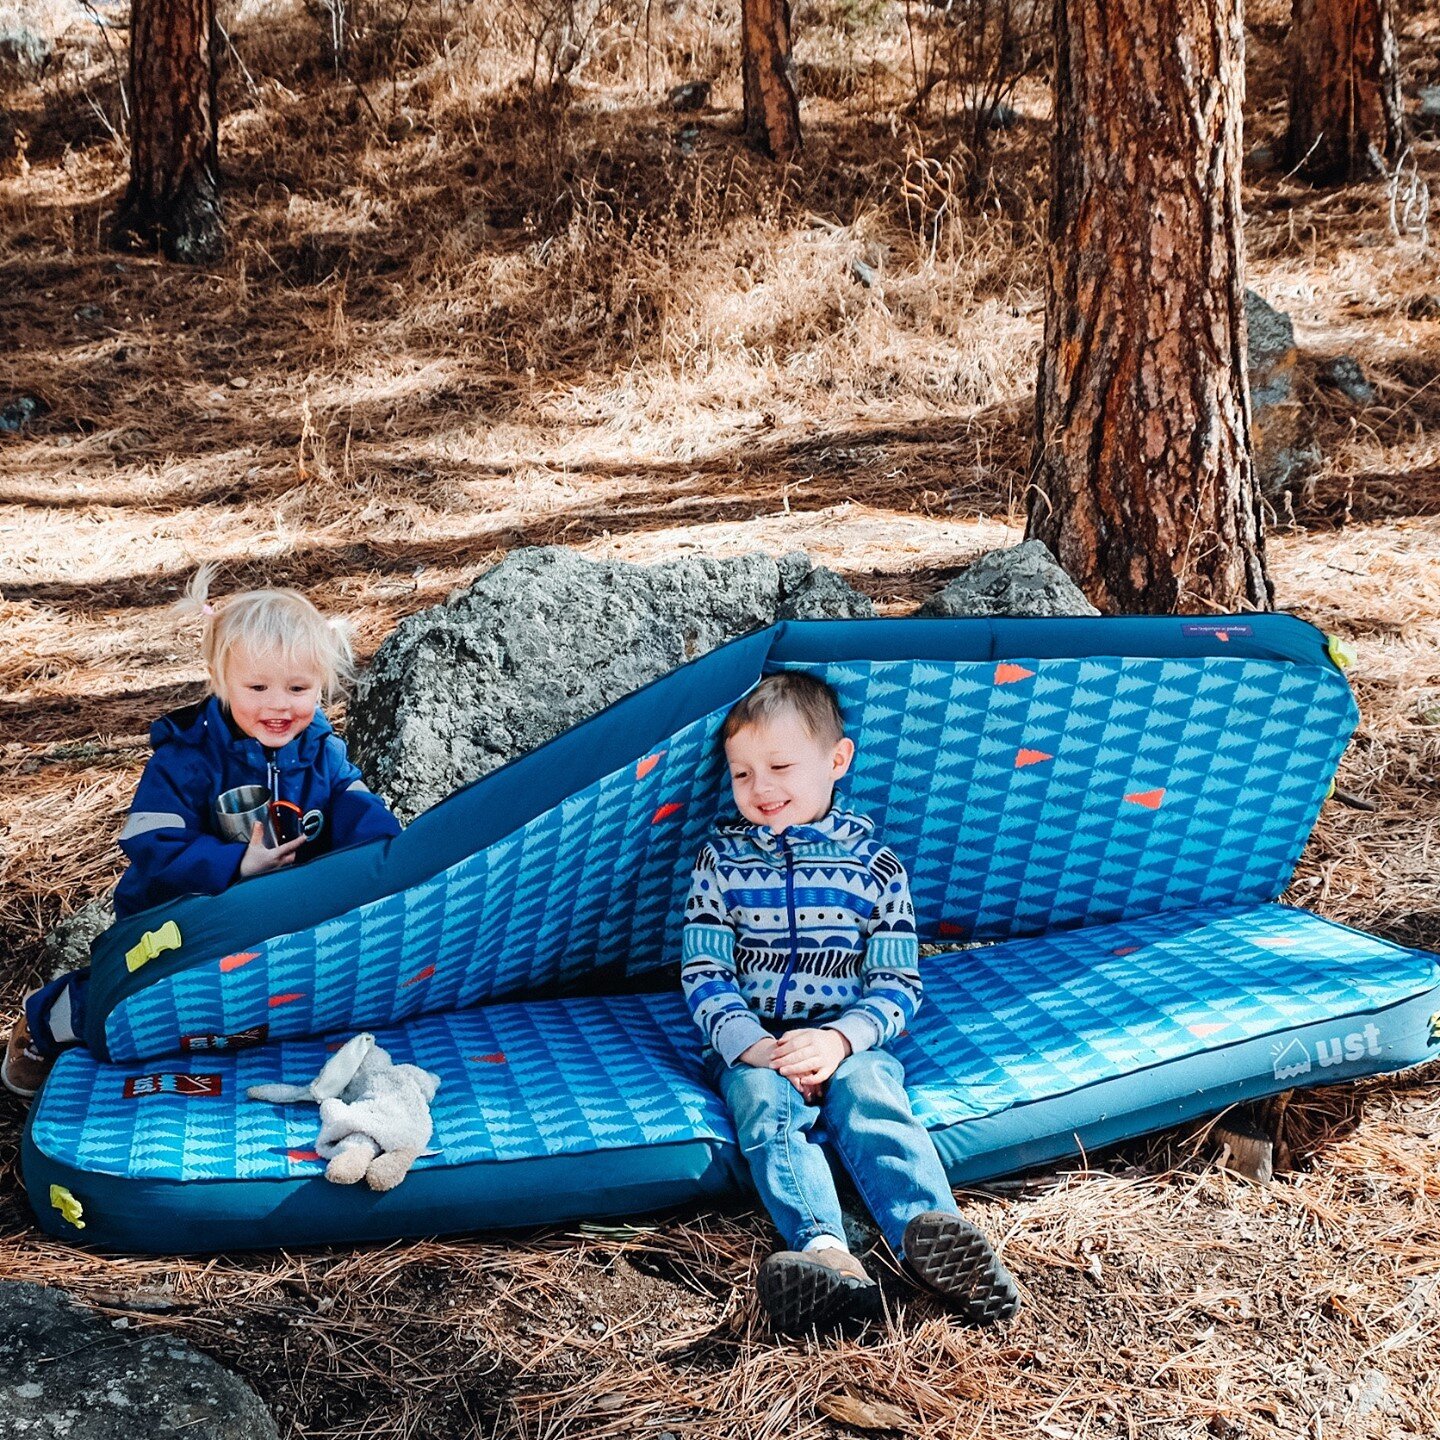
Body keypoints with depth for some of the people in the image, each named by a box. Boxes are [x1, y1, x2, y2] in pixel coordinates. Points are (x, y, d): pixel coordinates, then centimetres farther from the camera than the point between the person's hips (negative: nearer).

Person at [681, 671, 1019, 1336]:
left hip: (847, 1039, 0)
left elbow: (897, 981, 2)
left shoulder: (873, 862, 6)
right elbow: (703, 970, 3)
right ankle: (826, 1252, -56)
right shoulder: (721, 857, 9)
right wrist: (754, 1044, -15)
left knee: (868, 1093, -33)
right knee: (767, 1101, -32)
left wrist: (839, 1039, -18)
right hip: (750, 1040, 0)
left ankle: (934, 1237, -55)